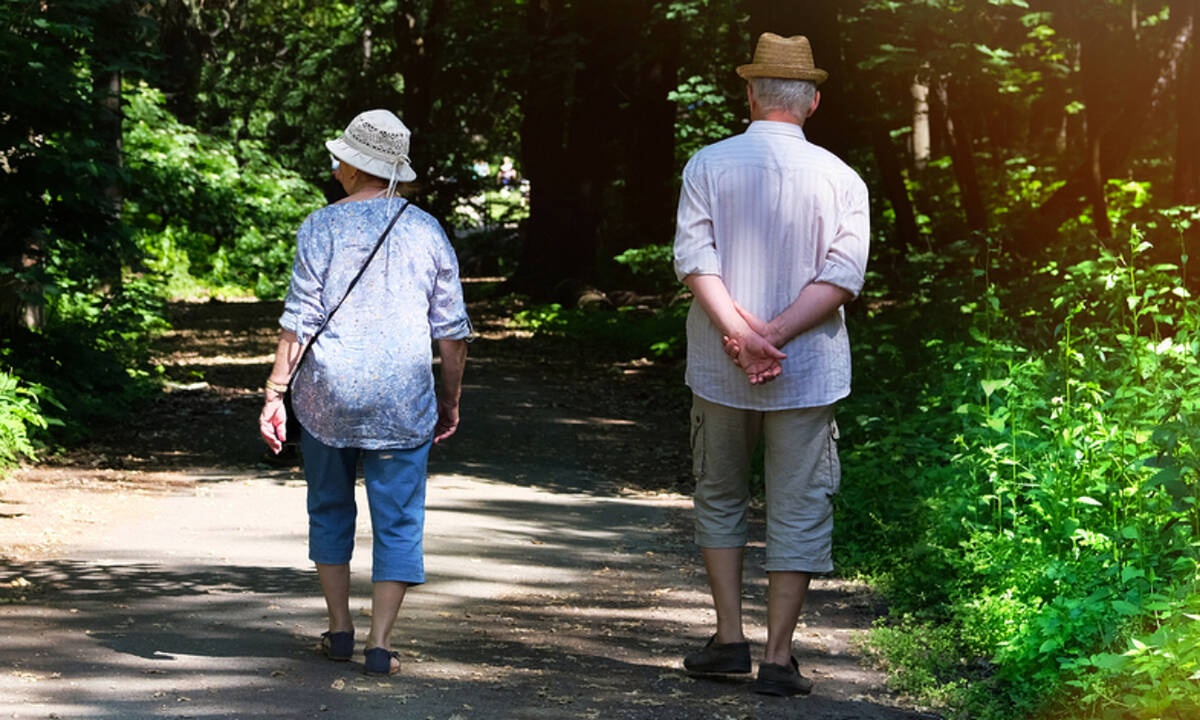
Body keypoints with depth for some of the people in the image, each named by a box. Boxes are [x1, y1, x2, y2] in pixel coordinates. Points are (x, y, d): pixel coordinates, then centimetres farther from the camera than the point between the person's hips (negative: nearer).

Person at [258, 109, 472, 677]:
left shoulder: (323, 228, -5)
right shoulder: (426, 231, 2)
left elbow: (298, 321, -8)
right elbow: (451, 330, 4)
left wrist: (275, 394, -4)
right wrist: (450, 400, 15)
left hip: (326, 396, 0)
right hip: (403, 403, 0)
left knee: (329, 509, 17)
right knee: (398, 521, 5)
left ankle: (340, 630, 21)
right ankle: (379, 644, 0)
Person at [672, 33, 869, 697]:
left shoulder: (708, 165, -1)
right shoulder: (840, 179, -1)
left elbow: (693, 255, -11)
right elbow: (844, 272, -10)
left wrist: (739, 330, -17)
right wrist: (776, 334, -14)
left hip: (719, 369, 1)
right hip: (808, 373, -1)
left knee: (719, 497, 18)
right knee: (798, 511, 6)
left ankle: (730, 637, 15)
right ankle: (778, 657, 5)